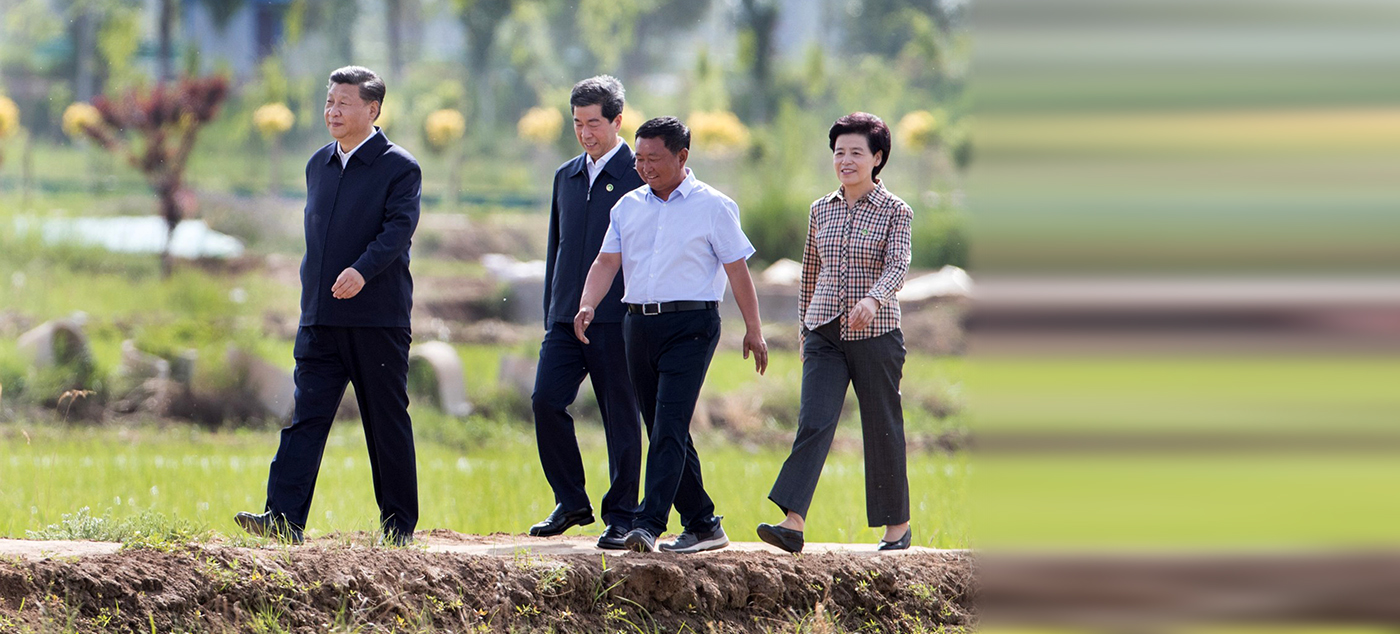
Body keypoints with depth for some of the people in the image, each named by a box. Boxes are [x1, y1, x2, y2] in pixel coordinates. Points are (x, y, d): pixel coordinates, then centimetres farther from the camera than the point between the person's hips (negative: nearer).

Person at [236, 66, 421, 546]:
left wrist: (362, 271, -34)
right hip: (321, 320, 5)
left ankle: (399, 522, 13)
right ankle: (284, 519, -14)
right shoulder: (318, 165, 15)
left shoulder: (399, 168, -5)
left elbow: (398, 228, -19)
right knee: (307, 416, -6)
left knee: (387, 422, 3)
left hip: (377, 319, -5)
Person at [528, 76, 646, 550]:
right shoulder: (566, 176, 17)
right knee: (546, 400, -8)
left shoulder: (640, 177, -2)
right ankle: (571, 502, 5)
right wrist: (550, 315, 16)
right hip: (567, 316, 5)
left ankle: (621, 516, 7)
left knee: (620, 416, -1)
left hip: (618, 319, -5)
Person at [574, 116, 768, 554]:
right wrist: (588, 304, -13)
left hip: (690, 325, -6)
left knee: (669, 428, -15)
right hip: (639, 324, 6)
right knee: (663, 432, 8)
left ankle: (649, 524, -23)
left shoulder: (713, 207, 0)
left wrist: (753, 331, -1)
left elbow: (737, 270, 0)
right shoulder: (628, 207, 13)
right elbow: (607, 261, 5)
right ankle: (703, 525, 16)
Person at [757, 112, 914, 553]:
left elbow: (898, 264, -17)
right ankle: (793, 522, -24)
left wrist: (873, 299, -36)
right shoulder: (821, 211, 10)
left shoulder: (895, 211, -3)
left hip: (875, 334, -3)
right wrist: (805, 327, 22)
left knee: (882, 429, 6)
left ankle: (898, 523, 22)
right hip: (825, 334, 3)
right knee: (813, 423, -13)